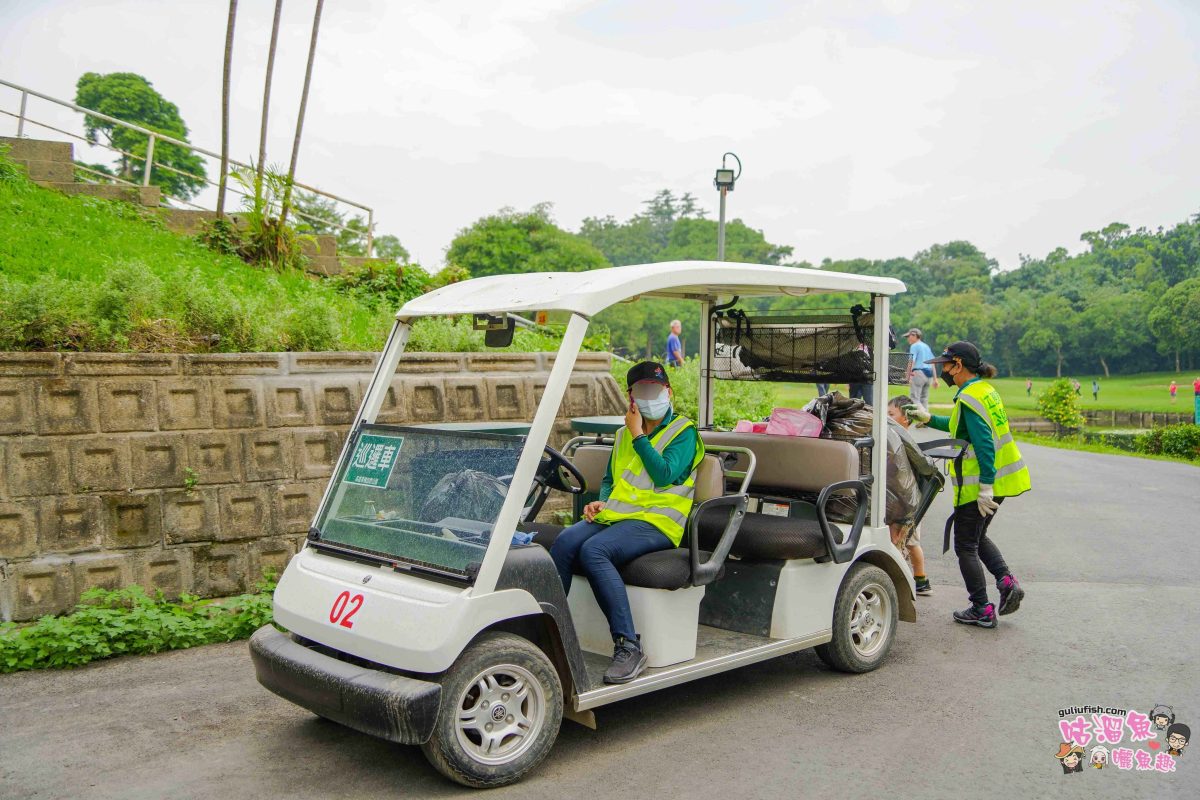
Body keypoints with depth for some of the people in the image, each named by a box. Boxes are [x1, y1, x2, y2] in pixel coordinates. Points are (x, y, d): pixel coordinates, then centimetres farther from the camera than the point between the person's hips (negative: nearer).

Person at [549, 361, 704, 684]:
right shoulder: (623, 435, 24)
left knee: (593, 550, -33)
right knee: (565, 542, -25)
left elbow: (664, 475, -11)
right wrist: (601, 502, 7)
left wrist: (638, 435, -5)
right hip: (616, 514, 6)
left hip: (656, 521, -6)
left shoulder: (683, 432, 4)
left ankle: (629, 647, -30)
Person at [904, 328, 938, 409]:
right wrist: (935, 379, 19)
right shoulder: (926, 346, 21)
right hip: (929, 375, 8)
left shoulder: (914, 346, -3)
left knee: (915, 399, -10)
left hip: (918, 373, -8)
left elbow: (911, 361, -13)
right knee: (924, 399, 13)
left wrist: (908, 377, -16)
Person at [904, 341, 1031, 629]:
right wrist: (928, 418, 28)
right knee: (977, 537, 24)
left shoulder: (969, 398, -18)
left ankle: (982, 610, 8)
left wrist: (985, 486, -25)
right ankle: (1007, 582, 8)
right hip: (1002, 479, 9)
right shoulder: (986, 390, 12)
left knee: (965, 545, 4)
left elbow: (984, 444, -25)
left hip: (979, 485, -9)